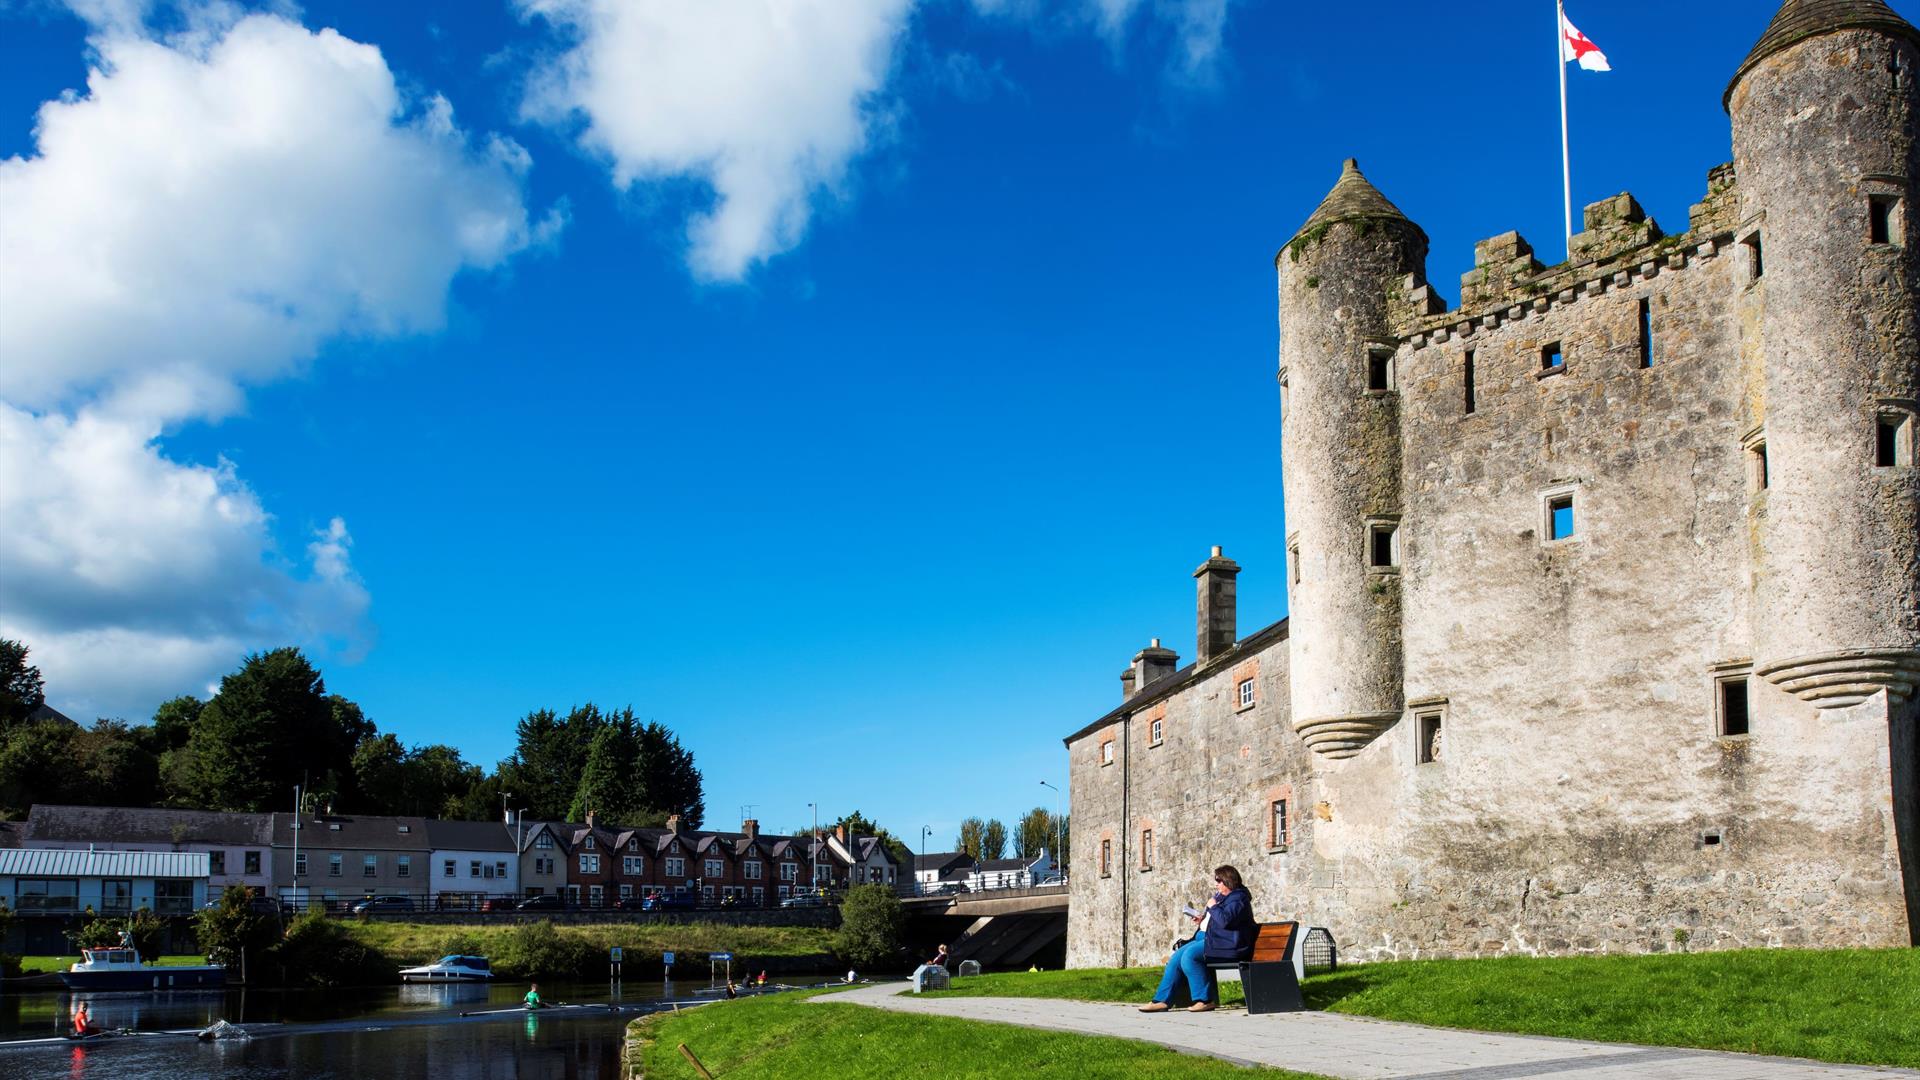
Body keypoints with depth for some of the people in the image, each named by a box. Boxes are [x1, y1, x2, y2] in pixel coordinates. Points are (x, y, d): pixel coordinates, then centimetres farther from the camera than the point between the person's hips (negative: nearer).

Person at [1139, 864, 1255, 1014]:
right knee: (1176, 958, -3)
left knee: (1189, 955, -29)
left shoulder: (1237, 898, -10)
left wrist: (1213, 907, -11)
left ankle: (1205, 1000, -22)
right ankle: (1161, 1000, -4)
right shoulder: (1222, 897, 23)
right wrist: (1204, 918, 16)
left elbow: (1225, 920, -26)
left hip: (1225, 944, -11)